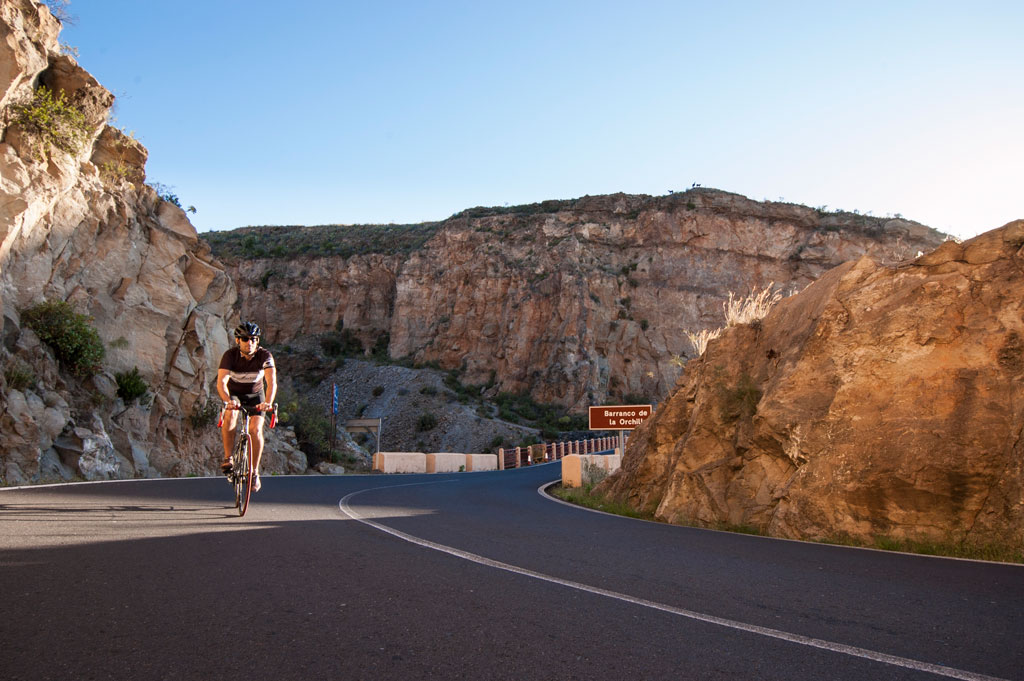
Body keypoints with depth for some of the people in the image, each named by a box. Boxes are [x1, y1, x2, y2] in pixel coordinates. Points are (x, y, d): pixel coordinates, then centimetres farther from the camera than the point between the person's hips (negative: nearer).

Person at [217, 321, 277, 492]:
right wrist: (228, 401, -55)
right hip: (233, 393, -1)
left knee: (256, 429, -17)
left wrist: (268, 402, -52)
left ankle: (254, 471, -1)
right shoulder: (230, 355, -25)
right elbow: (221, 382, -36)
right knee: (230, 414, -32)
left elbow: (272, 382, -34)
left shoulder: (265, 355, -24)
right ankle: (228, 457, -18)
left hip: (255, 395, 1)